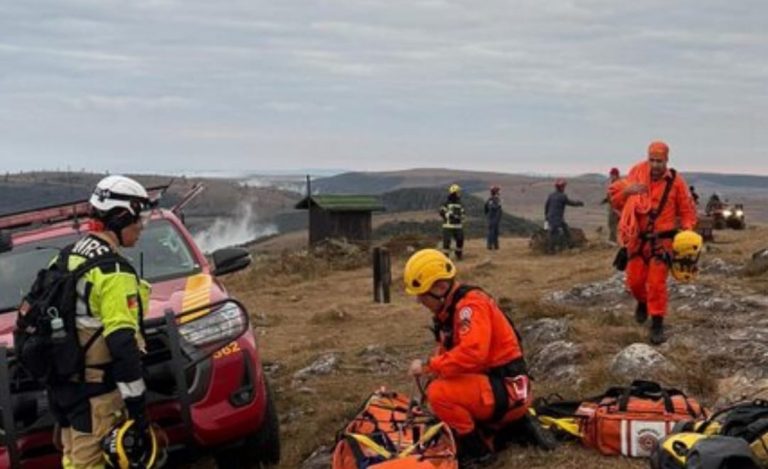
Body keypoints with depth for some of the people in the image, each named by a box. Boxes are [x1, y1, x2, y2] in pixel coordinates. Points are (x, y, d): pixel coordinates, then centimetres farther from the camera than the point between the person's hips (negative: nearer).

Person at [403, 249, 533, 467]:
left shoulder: (470, 304, -20)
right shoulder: (449, 308, 10)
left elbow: (471, 354, -34)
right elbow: (452, 353, 18)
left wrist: (428, 365, -23)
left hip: (507, 390, -11)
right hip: (491, 386, 11)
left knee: (439, 393, -24)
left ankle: (477, 450, -6)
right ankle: (512, 426, 17)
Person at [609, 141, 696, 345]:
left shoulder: (675, 181, -6)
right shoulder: (637, 174, -2)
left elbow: (687, 211, 1)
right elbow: (616, 199, 2)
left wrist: (687, 232, -13)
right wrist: (627, 190, -18)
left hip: (662, 240, -3)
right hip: (638, 239, 3)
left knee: (657, 282, -9)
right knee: (634, 280, 8)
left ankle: (657, 324, 1)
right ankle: (642, 303, 41)